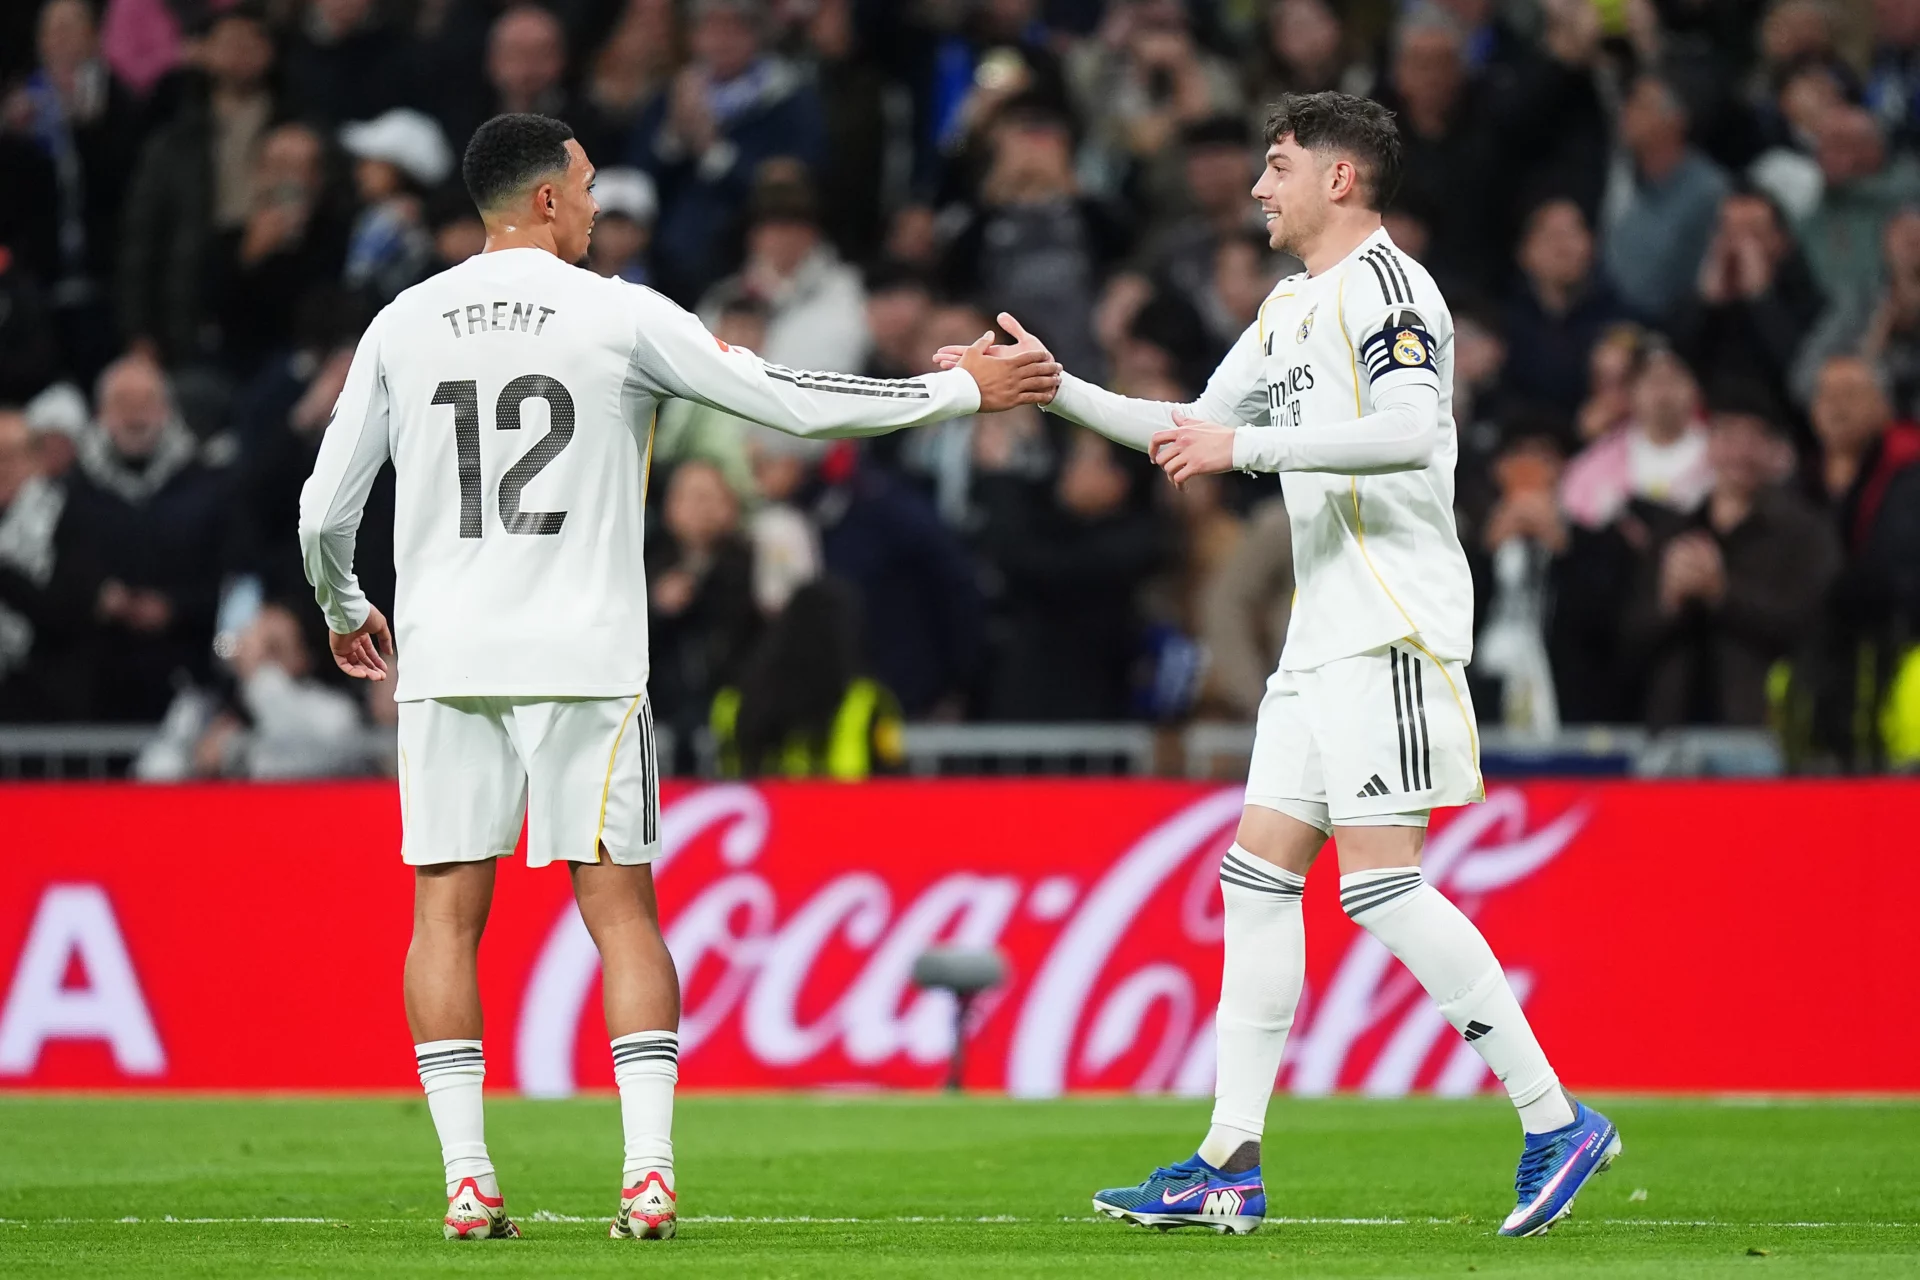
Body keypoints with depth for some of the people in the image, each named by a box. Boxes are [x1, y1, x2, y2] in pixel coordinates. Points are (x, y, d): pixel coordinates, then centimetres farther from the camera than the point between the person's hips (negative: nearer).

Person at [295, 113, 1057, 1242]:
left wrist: (345, 610, 30)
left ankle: (467, 1181, -2)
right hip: (586, 660, -2)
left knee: (448, 909, 5)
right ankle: (649, 1172, -6)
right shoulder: (618, 315, -2)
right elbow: (793, 403, -1)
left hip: (445, 660, 2)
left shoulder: (402, 326, 6)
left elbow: (326, 511, 8)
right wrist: (963, 389, 9)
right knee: (621, 907, 3)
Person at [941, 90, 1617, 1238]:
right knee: (1258, 877, 7)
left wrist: (1248, 446, -24)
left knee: (1382, 885, -15)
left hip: (1394, 630, -10)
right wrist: (1056, 388, 23)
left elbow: (1412, 432, -25)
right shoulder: (1294, 306, 21)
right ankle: (1231, 1166, 8)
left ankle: (1557, 1121, -11)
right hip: (1326, 634, 10)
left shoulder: (1383, 284, -9)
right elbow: (1194, 430, 30)